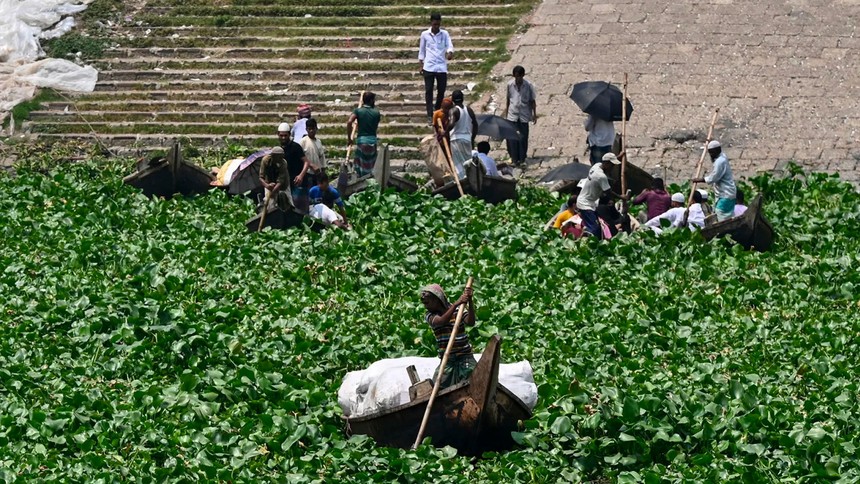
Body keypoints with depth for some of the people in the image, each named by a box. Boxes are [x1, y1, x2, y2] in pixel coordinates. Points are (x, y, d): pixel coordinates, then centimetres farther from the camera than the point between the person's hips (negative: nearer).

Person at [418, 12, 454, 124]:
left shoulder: (445, 34, 4)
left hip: (442, 67, 1)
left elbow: (450, 45, -8)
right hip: (429, 67, -1)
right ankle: (430, 115, -1)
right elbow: (422, 51, 10)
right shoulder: (425, 34, 3)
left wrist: (450, 53, -31)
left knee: (441, 91, 5)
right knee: (428, 91, -3)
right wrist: (421, 65, 7)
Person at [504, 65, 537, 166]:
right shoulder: (510, 84, -4)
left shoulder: (528, 85, -8)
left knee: (523, 137, 4)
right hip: (512, 115, 1)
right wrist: (505, 112, 11)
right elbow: (508, 99, 8)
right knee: (512, 137, -1)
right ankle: (514, 158, 10)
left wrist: (534, 114, 1)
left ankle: (522, 159, 16)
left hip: (524, 115, -1)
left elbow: (532, 101, 0)